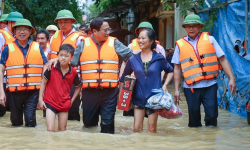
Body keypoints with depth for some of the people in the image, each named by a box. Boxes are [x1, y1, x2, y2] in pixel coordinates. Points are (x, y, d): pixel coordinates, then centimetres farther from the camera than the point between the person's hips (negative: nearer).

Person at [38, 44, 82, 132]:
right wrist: (40, 99, -4)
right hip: (50, 102, -2)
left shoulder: (73, 72, -4)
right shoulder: (51, 68, -10)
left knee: (62, 130, 13)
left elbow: (78, 87, 12)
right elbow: (43, 83, -2)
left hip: (64, 104, 2)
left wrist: (72, 100, 6)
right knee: (50, 129, -9)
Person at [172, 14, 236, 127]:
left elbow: (222, 59, 5)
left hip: (210, 85, 0)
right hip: (191, 87, 1)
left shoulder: (209, 39, 8)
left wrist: (231, 78, -4)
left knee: (212, 115, -6)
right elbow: (177, 68, 12)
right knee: (194, 117, 4)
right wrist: (176, 90, 9)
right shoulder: (180, 44, 9)